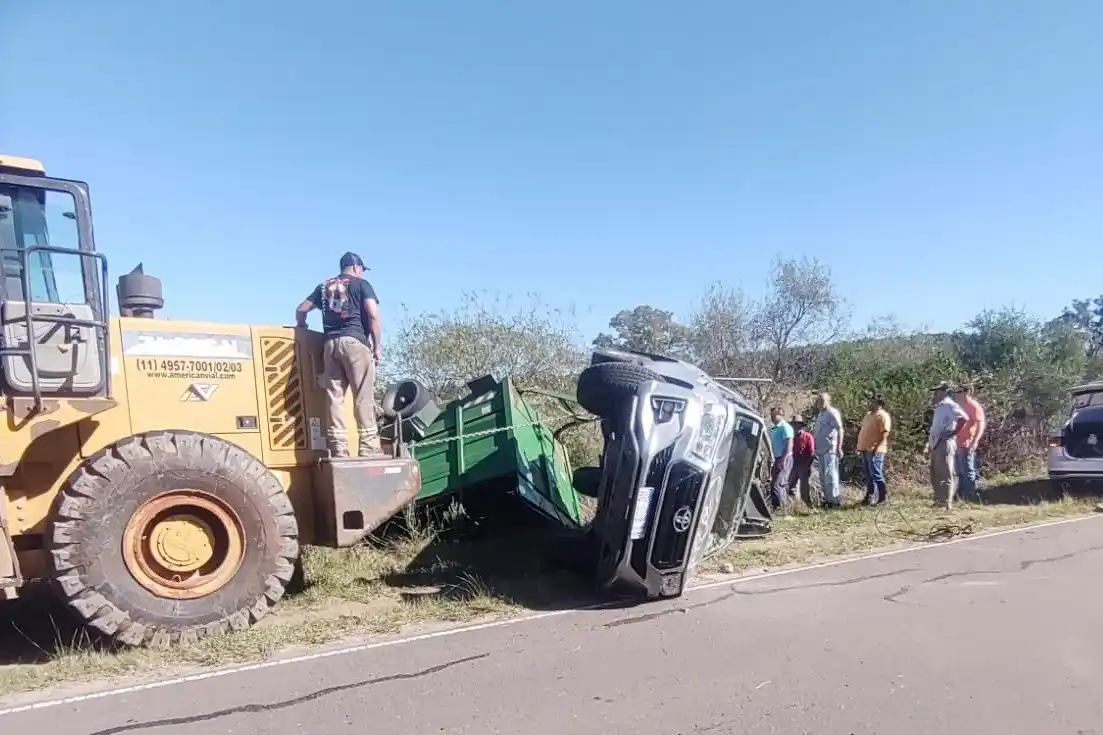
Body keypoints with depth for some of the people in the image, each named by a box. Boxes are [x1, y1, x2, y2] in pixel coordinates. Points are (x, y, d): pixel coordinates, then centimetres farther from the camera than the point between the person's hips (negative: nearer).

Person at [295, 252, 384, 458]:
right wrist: (377, 345, -3)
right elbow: (373, 315, -5)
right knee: (363, 396, -5)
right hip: (354, 341, -5)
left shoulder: (324, 286, 22)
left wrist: (302, 327, 40)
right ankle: (368, 445, -9)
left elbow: (301, 310, 21)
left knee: (334, 395, 2)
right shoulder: (361, 284, 8)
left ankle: (338, 447, -3)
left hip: (330, 343, 5)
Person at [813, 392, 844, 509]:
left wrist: (839, 448, -21)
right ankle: (827, 498, 21)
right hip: (821, 450, 9)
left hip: (830, 449, -9)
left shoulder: (832, 413, -10)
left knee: (830, 474, -9)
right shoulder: (821, 414, 17)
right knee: (823, 476, 13)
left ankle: (835, 499, -4)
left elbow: (840, 430, -16)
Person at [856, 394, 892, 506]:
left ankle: (883, 497, 2)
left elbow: (885, 434, -17)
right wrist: (860, 446, 18)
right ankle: (870, 496, 20)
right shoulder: (868, 414, 18)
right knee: (868, 475, 13)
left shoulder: (883, 416, -10)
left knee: (876, 474, -7)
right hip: (865, 450, 9)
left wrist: (877, 448, -23)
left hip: (874, 450, -9)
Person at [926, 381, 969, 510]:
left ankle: (946, 504, -1)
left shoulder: (949, 405, -9)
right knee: (935, 475, 14)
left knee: (945, 475, -5)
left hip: (945, 444, -10)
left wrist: (953, 433, -19)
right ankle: (938, 501, 22)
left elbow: (964, 418, -24)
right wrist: (928, 446, 22)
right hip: (936, 445, 10)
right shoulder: (939, 407, 20)